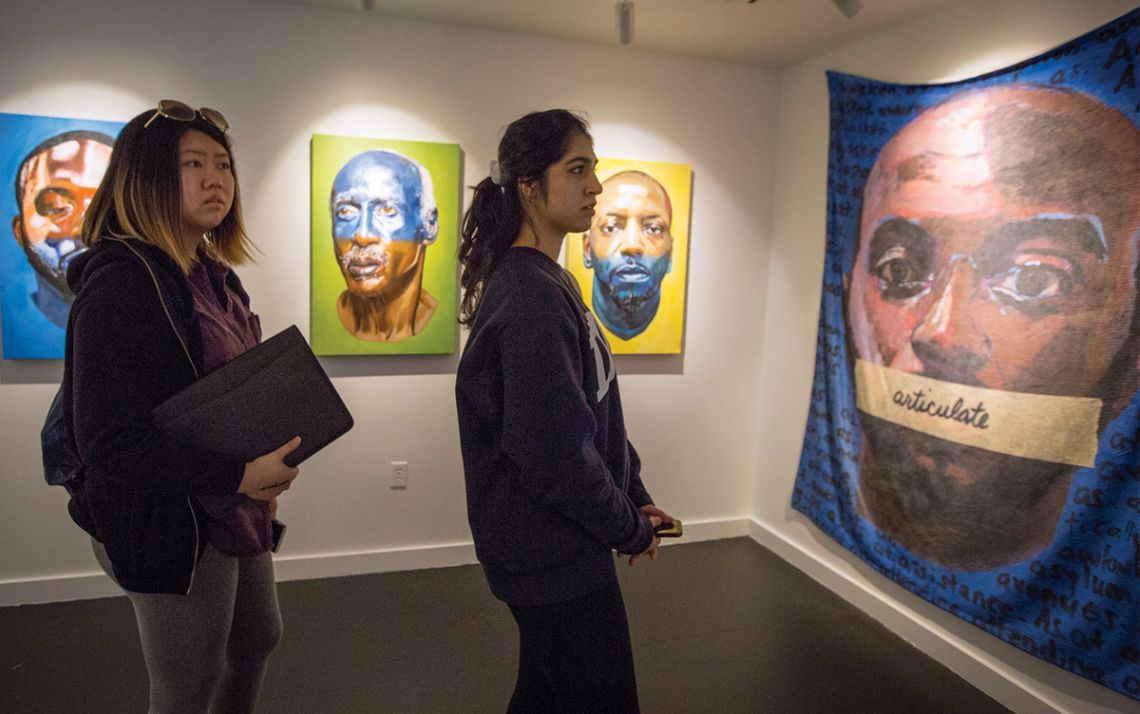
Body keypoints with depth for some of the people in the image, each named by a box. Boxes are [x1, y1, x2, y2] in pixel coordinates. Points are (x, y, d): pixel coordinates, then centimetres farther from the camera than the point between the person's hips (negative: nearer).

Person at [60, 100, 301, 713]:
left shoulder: (215, 277, 7)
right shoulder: (122, 282, -21)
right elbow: (108, 441, -26)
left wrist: (265, 470, 6)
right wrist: (237, 475, -27)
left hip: (235, 512, 9)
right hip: (170, 526, -9)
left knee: (257, 639, 27)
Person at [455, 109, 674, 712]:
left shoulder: (543, 283, 7)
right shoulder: (532, 300, -24)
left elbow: (595, 418, 11)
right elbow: (557, 455, -27)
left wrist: (634, 497, 7)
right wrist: (630, 529, -12)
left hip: (545, 548, 9)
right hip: (556, 556, -9)